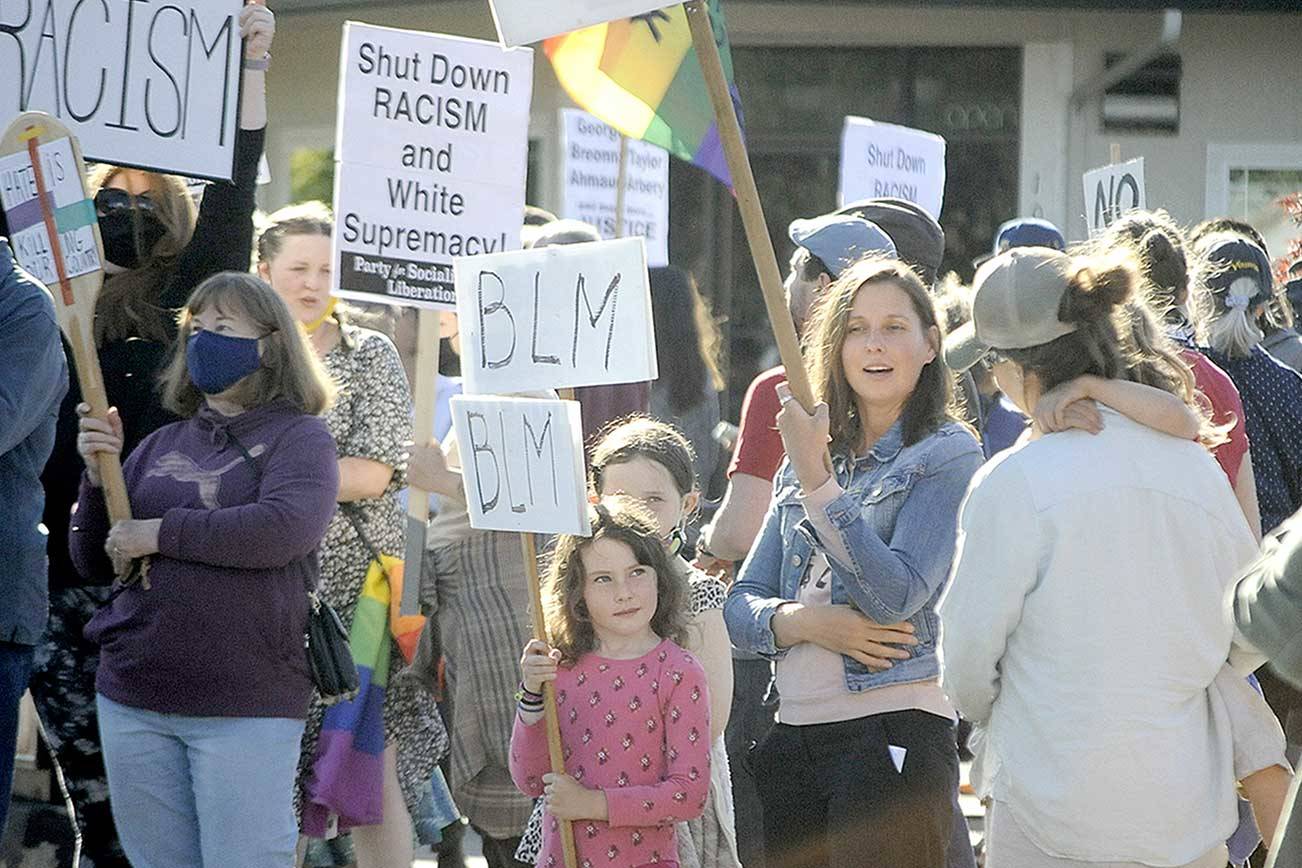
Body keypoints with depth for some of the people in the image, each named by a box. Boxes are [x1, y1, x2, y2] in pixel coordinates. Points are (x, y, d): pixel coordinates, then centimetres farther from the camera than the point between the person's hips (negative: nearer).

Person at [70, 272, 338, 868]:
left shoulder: (297, 438, 0)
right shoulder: (161, 447, 14)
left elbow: (283, 530, -20)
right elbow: (93, 563, 14)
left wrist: (161, 533, -14)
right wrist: (97, 474, -3)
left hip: (246, 705, -5)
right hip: (133, 699, 5)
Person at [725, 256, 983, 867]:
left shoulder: (948, 455, -2)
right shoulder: (806, 457, 16)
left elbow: (894, 598, -15)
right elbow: (741, 605, 12)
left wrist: (815, 480, -18)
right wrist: (804, 622, -9)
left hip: (893, 731, -6)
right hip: (794, 738, 6)